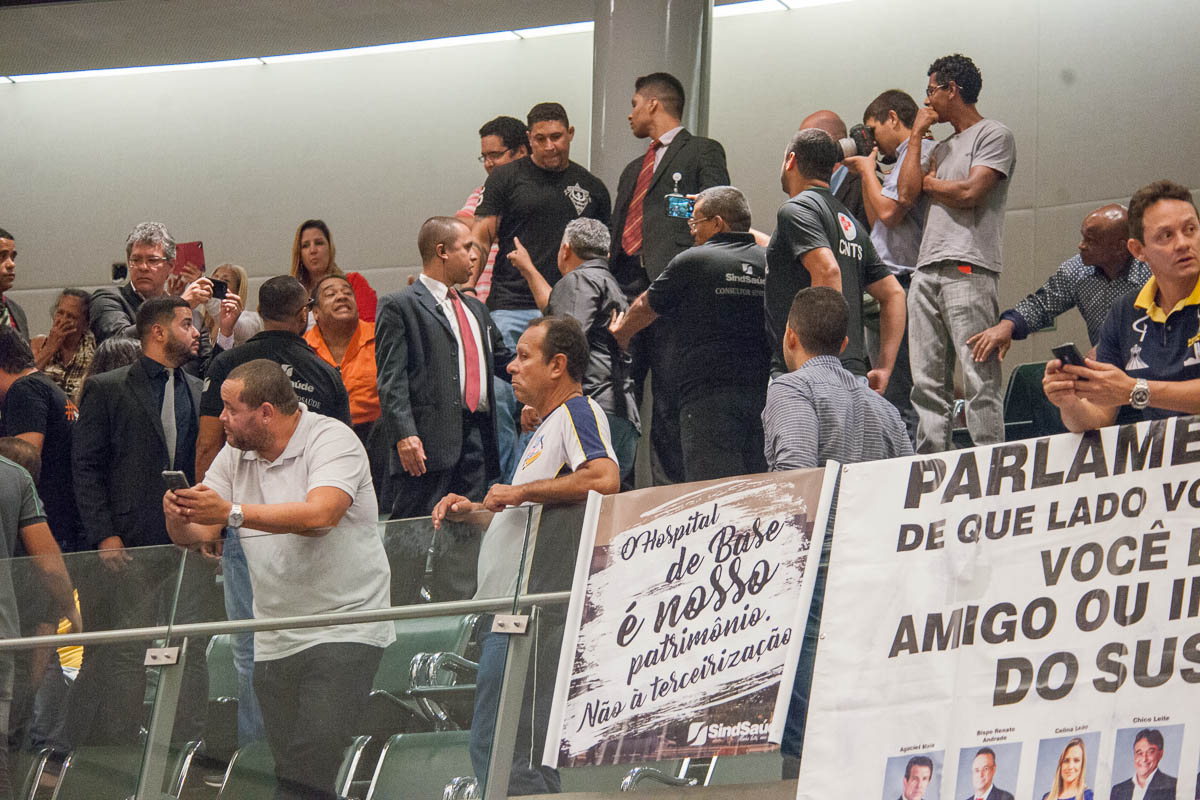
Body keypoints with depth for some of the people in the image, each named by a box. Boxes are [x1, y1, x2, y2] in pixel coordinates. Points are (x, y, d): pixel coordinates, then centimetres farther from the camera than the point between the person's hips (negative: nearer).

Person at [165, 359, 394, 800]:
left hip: (344, 630, -6)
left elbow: (319, 515, -27)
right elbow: (198, 534, 6)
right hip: (274, 642, 6)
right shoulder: (234, 456, 11)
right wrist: (179, 517, -18)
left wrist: (232, 512, -31)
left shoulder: (331, 440, -9)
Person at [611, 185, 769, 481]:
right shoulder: (768, 262, 8)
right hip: (764, 394, 5)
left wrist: (620, 332, 37)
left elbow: (645, 308, 18)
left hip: (710, 394, -5)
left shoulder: (691, 262, 1)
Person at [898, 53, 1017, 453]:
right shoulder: (942, 147, 26)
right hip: (926, 272, 8)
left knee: (979, 380, -12)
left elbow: (970, 192, -11)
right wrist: (916, 136, 17)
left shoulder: (994, 136, 3)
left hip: (969, 271, -8)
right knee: (928, 383, 3)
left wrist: (929, 183, 7)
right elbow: (906, 192, 13)